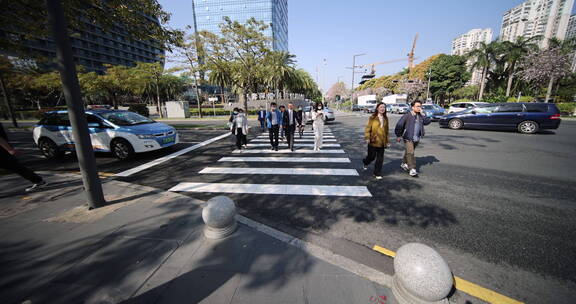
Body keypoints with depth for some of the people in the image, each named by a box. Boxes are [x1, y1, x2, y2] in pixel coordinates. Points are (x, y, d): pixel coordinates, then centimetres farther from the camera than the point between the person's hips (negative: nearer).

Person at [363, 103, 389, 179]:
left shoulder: (385, 118, 9)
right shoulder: (372, 118, -6)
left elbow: (386, 130, 16)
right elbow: (368, 128, -7)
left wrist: (387, 141, 16)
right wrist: (367, 138, -18)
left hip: (382, 142, 4)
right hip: (373, 141, -4)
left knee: (380, 159, 6)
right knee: (371, 156, 6)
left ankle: (377, 173, 19)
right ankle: (365, 162, 41)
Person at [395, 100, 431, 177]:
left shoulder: (420, 116, 9)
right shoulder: (407, 115, -9)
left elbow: (427, 121, -1)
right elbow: (399, 125, -9)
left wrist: (422, 114, -6)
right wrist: (398, 135, -6)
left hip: (416, 139, 6)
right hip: (408, 138, -6)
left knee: (408, 152, 19)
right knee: (410, 153, -12)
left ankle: (404, 164, 36)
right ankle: (412, 169, -10)